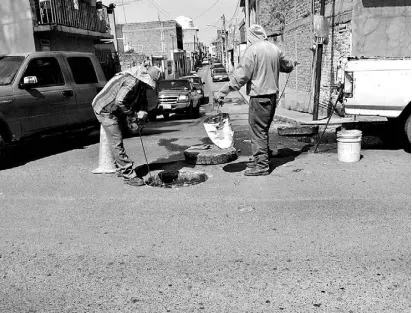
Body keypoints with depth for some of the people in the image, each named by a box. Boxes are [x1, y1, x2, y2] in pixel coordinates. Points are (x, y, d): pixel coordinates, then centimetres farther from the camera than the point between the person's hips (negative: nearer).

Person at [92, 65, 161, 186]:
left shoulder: (140, 83, 4)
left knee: (117, 140, 19)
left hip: (114, 111, 10)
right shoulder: (131, 82, -28)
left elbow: (142, 100, 13)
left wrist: (142, 113, -6)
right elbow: (119, 101, -35)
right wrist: (131, 113, -20)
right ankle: (128, 175, -9)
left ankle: (120, 169, 33)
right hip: (105, 110, -10)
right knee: (117, 142, -10)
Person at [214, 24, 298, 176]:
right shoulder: (275, 49, 10)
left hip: (259, 96, -8)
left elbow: (240, 75, -18)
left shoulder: (252, 50, -12)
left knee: (258, 130, -3)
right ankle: (262, 160, 28)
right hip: (272, 94, 8)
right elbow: (286, 65, 29)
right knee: (263, 130, 18)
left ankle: (262, 165, -1)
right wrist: (293, 64, 53)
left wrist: (222, 92, -16)